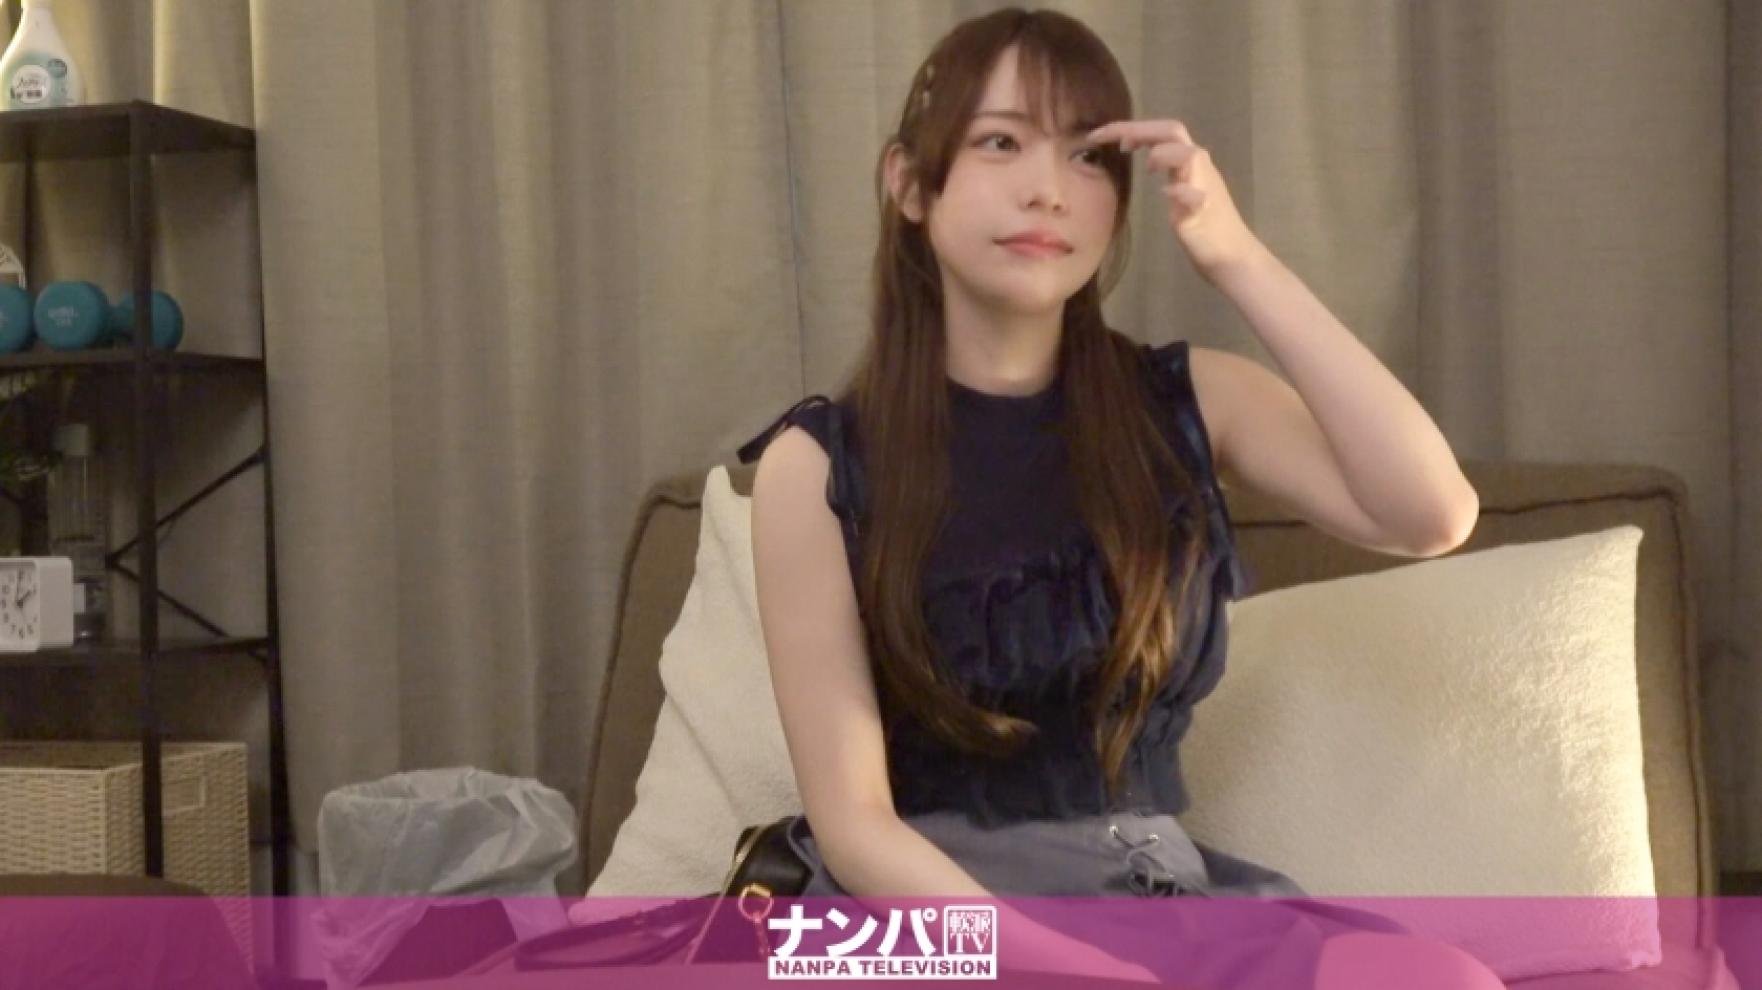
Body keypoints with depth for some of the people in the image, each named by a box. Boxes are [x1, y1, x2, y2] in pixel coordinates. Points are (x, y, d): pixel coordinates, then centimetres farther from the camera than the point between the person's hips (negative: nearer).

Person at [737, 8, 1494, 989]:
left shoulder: (1186, 402, 5)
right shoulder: (820, 463, -5)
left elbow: (1432, 515, -11)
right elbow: (851, 816, -8)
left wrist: (1238, 258, -12)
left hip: (1154, 888, 4)